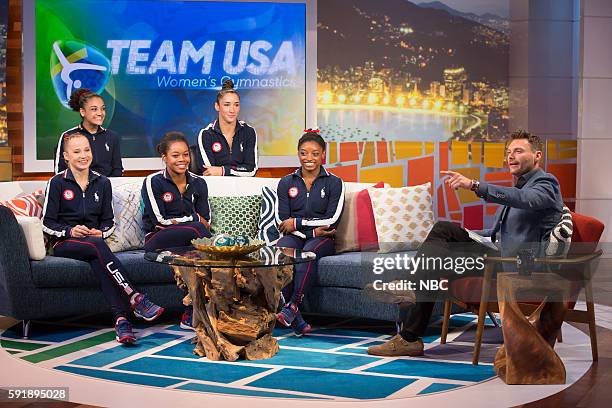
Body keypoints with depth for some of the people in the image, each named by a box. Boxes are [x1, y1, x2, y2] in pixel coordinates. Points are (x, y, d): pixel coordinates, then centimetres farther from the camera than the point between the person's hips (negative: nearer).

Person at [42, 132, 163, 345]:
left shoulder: (102, 183, 13)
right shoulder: (57, 183, 2)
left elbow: (108, 222, 16)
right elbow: (47, 223, 0)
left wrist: (101, 232, -6)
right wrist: (70, 231, -17)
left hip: (94, 242, 2)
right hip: (64, 245, -2)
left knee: (98, 261, -36)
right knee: (98, 247, -36)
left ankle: (121, 318, -52)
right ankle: (134, 297, -45)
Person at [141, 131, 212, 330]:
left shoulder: (198, 183, 12)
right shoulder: (153, 182, -2)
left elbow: (206, 221, 7)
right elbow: (160, 221, -10)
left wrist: (175, 222, -9)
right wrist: (194, 220, -6)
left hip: (191, 239, 4)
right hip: (157, 241, -4)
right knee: (196, 229, -33)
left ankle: (191, 315, -29)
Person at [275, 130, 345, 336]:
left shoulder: (334, 183, 9)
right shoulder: (286, 183, 14)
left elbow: (332, 220, -2)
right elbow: (281, 221, 4)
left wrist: (297, 223, -5)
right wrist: (312, 231, -10)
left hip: (322, 239, -1)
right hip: (294, 236, 1)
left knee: (309, 252, -38)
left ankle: (291, 307, -43)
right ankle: (296, 319, -39)